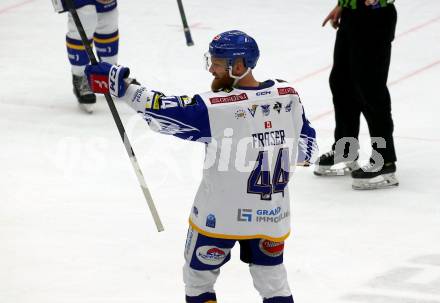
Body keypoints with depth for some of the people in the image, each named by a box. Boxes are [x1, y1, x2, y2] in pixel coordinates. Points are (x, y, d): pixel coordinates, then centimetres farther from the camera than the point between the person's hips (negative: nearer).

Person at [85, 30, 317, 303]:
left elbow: (163, 111, -20)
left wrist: (120, 84, -16)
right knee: (273, 280, 20)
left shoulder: (215, 107, -21)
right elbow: (306, 147, 5)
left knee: (198, 278, 17)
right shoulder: (288, 95, -6)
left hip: (220, 216, -4)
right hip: (272, 216, 4)